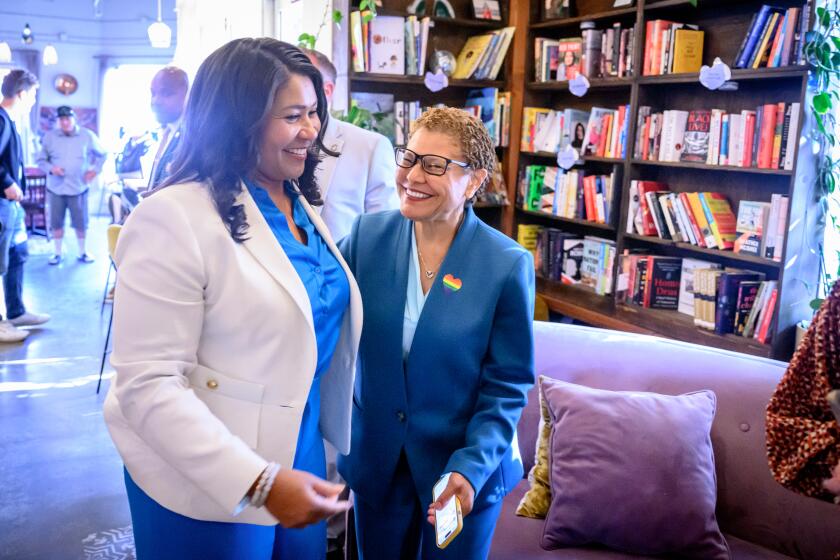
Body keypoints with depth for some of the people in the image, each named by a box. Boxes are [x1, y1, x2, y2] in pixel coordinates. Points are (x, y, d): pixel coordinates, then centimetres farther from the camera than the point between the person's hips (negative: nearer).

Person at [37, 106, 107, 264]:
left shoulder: (87, 135, -1)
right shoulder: (49, 136, 0)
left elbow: (102, 154, 12)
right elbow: (41, 160, 6)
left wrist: (95, 169, 1)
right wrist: (51, 168, -13)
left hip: (78, 188, -1)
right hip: (56, 188, 1)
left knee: (81, 223, 4)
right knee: (56, 223, 6)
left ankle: (82, 252, 20)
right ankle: (58, 253, 19)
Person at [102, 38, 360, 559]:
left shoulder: (300, 203, 4)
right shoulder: (174, 219, -22)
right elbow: (148, 386, -24)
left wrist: (337, 438, 14)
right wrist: (259, 481, -29)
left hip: (299, 450, 7)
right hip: (206, 481, -7)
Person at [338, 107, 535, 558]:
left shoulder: (508, 265, -14)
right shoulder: (367, 235, -7)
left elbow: (506, 385, -10)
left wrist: (471, 467, -19)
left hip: (465, 467, -2)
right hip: (375, 459, 3)